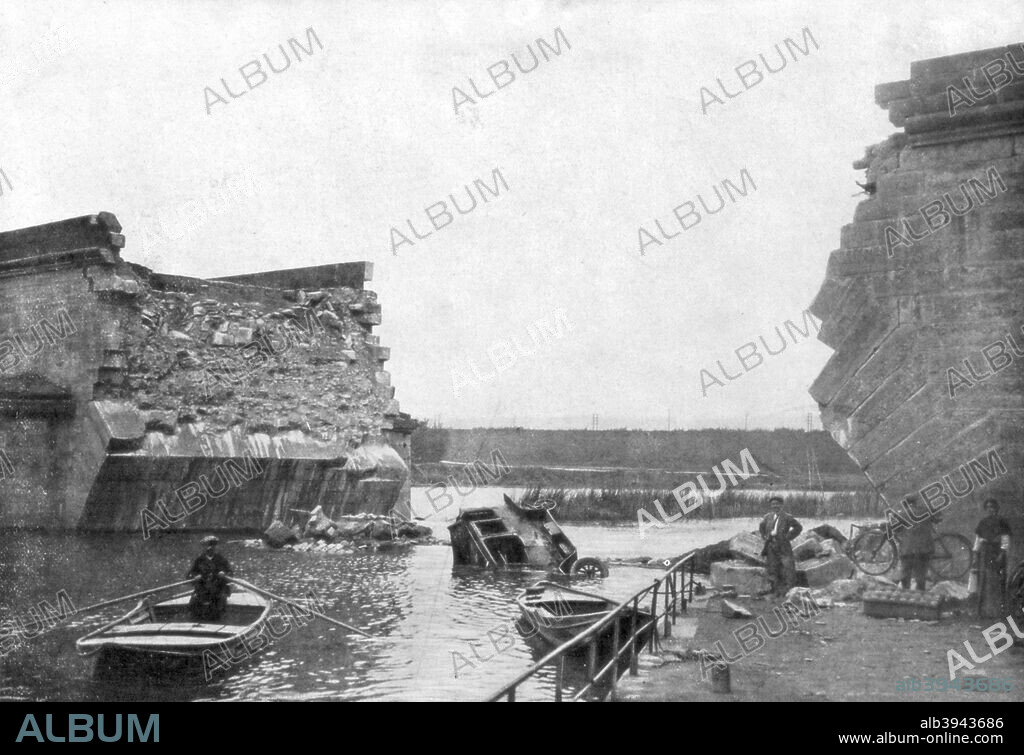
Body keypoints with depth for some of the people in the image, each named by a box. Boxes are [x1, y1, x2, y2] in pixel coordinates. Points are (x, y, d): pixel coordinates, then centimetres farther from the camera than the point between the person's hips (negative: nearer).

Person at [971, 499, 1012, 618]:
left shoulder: (1002, 522, -1)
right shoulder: (982, 523, 16)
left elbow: (1005, 540, -7)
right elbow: (977, 539, 18)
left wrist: (1002, 553, -17)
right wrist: (975, 554, 13)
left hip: (996, 553, -5)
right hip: (984, 554, 5)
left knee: (997, 583, -7)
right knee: (983, 582, 4)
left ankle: (998, 611, -6)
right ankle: (984, 610, 9)